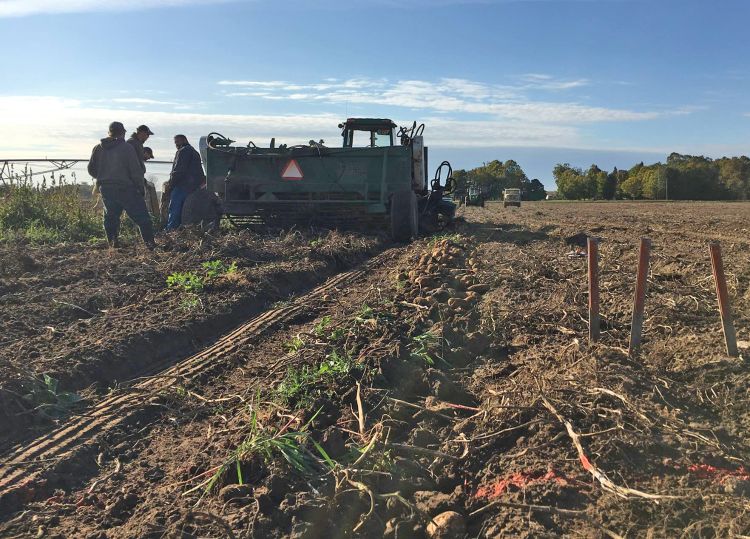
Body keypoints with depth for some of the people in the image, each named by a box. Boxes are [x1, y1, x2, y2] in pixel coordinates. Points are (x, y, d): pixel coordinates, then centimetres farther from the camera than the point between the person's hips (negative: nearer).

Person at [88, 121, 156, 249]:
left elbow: (91, 169, 13)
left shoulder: (98, 148, 6)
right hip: (125, 189, -5)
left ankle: (112, 241, 12)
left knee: (110, 216, 17)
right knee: (141, 216, -1)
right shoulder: (127, 148, -10)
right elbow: (136, 170, -11)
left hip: (106, 189, 5)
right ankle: (149, 242, -5)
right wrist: (141, 187, 0)